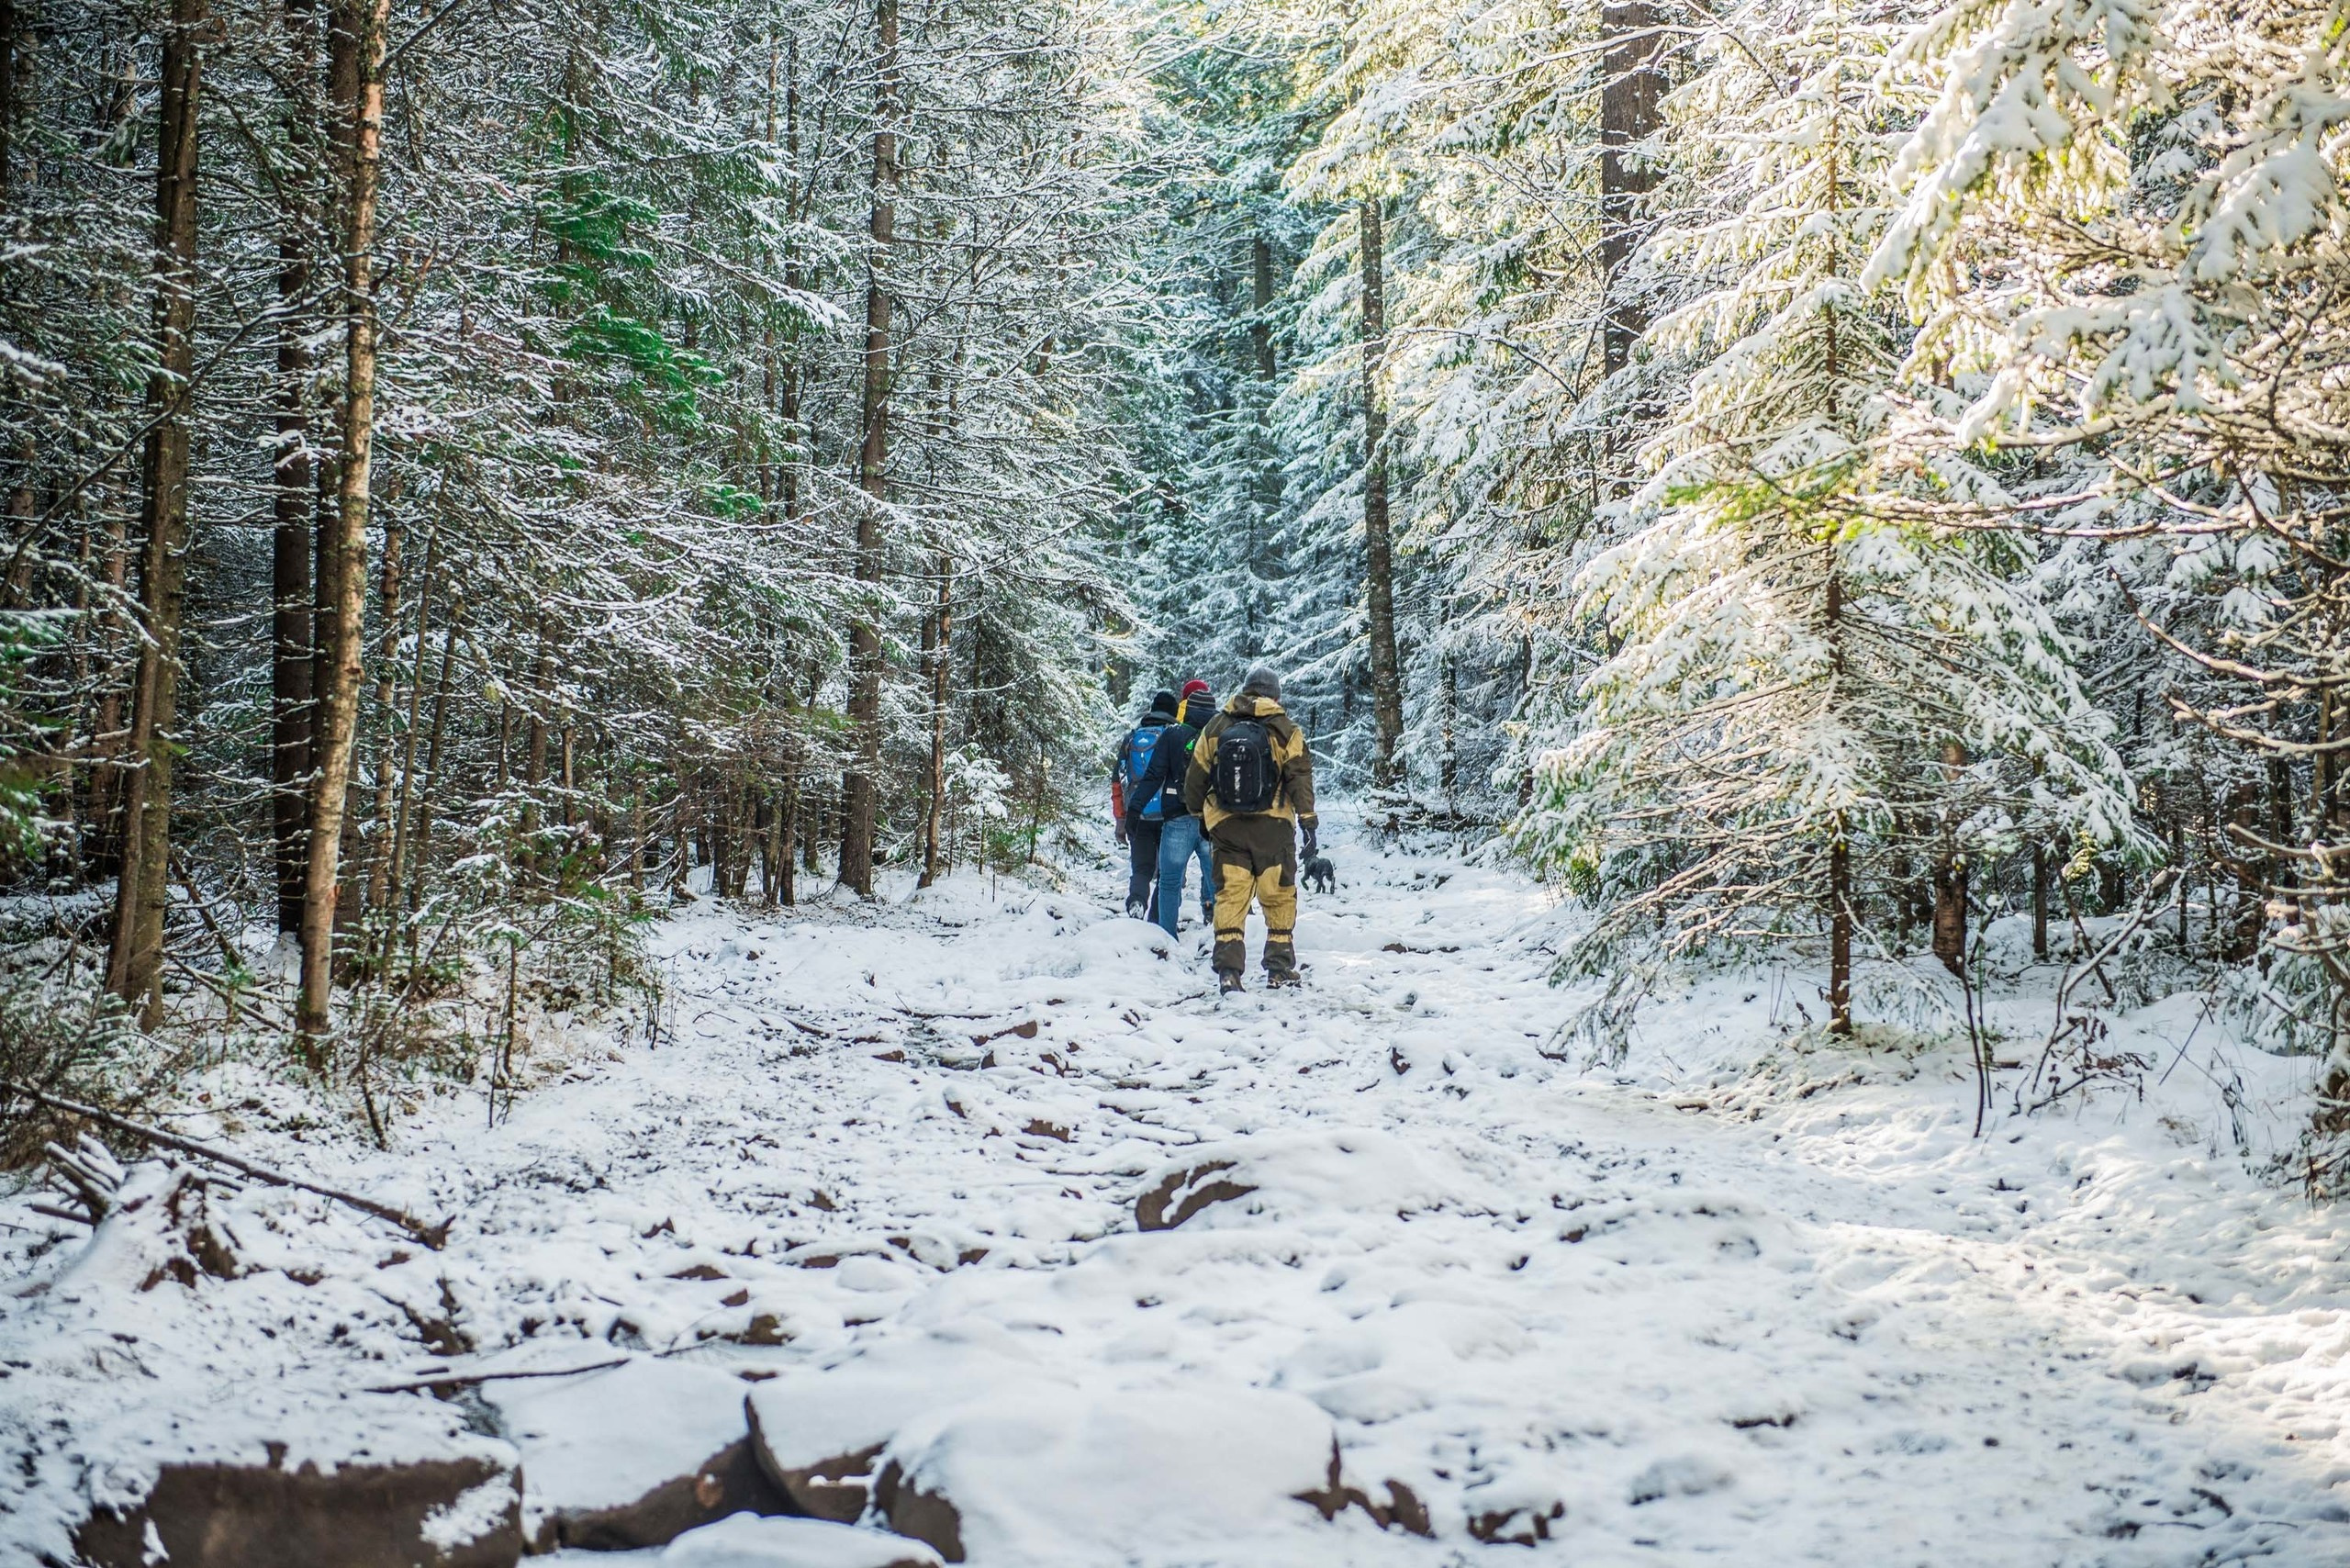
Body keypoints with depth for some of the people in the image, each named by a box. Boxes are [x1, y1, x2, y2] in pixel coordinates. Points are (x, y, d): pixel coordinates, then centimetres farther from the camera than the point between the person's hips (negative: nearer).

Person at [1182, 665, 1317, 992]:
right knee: (1279, 897, 9)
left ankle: (1228, 970, -6)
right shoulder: (1285, 731, -1)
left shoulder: (1215, 727, 7)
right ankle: (1279, 968, 12)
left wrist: (1198, 814, 24)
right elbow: (1300, 777, -5)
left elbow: (1196, 777, 11)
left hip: (1226, 827, 2)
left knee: (1230, 896, 3)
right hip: (1273, 827, -2)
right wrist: (1308, 821, -3)